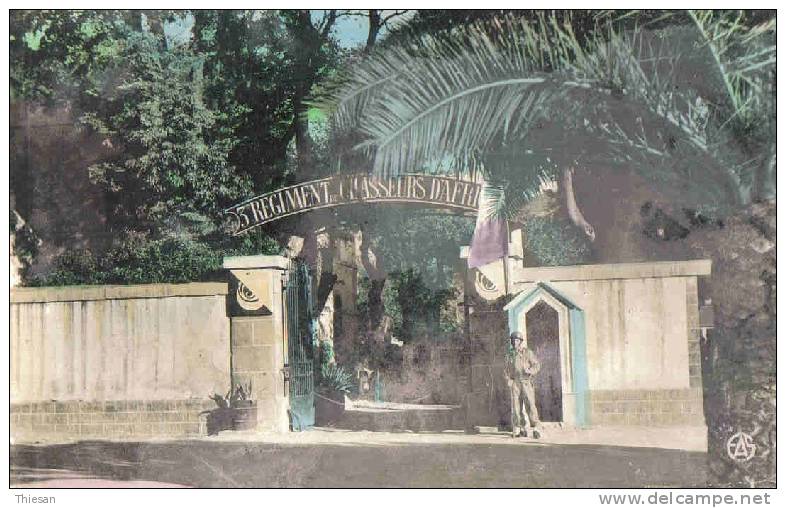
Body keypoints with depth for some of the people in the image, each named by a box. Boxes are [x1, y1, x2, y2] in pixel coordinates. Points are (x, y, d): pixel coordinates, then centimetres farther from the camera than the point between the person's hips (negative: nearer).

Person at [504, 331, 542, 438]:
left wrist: (530, 370, -20)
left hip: (526, 382, -3)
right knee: (516, 406, 0)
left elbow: (536, 365, 1)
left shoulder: (528, 352, 1)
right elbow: (507, 368, 16)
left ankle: (536, 429, -13)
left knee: (530, 405, -13)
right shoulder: (510, 354, 11)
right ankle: (520, 429, 8)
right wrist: (508, 379, 1)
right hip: (514, 382, 3)